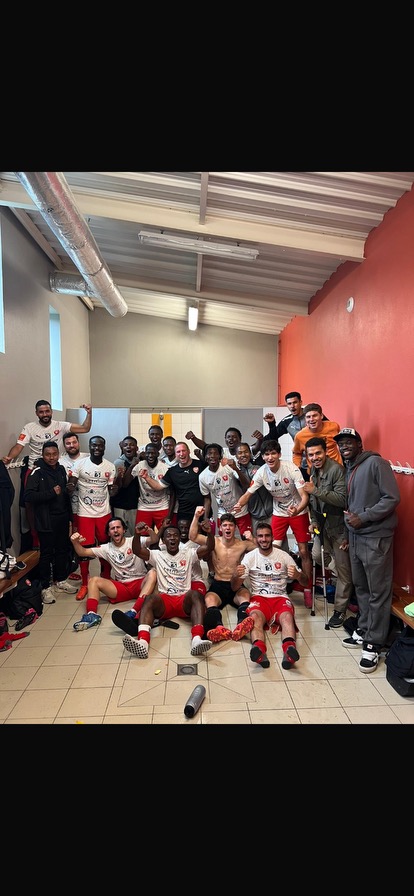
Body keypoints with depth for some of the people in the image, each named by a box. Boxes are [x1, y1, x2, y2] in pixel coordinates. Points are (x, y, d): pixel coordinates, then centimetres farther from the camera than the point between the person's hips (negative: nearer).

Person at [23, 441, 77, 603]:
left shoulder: (61, 469, 8)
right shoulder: (37, 472, -11)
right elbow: (28, 496, -19)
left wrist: (69, 515, 15)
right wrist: (51, 493, -20)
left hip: (62, 519, 6)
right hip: (46, 521, -6)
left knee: (63, 550, 14)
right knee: (46, 553, 2)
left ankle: (60, 580, 31)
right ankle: (45, 587, 15)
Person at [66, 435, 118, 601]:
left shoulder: (110, 466, 0)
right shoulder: (79, 463, -8)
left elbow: (111, 491, 6)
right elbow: (70, 487, -7)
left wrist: (114, 490, -18)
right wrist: (70, 488, -30)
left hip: (104, 512, 2)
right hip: (85, 513, -2)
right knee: (84, 548, 2)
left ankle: (106, 578, 31)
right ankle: (84, 584, 18)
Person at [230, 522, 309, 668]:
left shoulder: (284, 555, 7)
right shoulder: (250, 556, 6)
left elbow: (304, 581, 9)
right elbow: (234, 586, 3)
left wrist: (298, 575, -17)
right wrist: (236, 575, -22)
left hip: (280, 597, 1)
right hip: (259, 597, -1)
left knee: (287, 616, -33)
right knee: (255, 617, -35)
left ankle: (290, 651, -59)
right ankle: (259, 651, -60)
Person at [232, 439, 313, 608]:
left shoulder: (291, 469, -26)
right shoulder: (261, 472, -16)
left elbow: (304, 496, -28)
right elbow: (248, 494, -11)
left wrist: (297, 510, -49)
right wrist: (238, 505, -33)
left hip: (299, 512, -3)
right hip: (279, 513, 3)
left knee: (303, 551, 0)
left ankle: (307, 590, 16)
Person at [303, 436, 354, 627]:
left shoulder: (337, 469, -20)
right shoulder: (313, 471, 6)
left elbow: (342, 499, -29)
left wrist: (315, 490, -28)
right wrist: (314, 521, 4)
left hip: (339, 527, -7)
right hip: (323, 525, 7)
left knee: (343, 570, 4)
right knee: (316, 557, 8)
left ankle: (340, 610, 18)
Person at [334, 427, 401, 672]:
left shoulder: (376, 463, -10)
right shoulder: (348, 469, 14)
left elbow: (392, 498, -16)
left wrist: (363, 518, -18)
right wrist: (349, 521, 9)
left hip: (376, 538, -8)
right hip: (355, 536, 8)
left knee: (378, 592, 1)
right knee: (361, 588, 16)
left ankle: (374, 644, 10)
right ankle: (364, 632, 29)